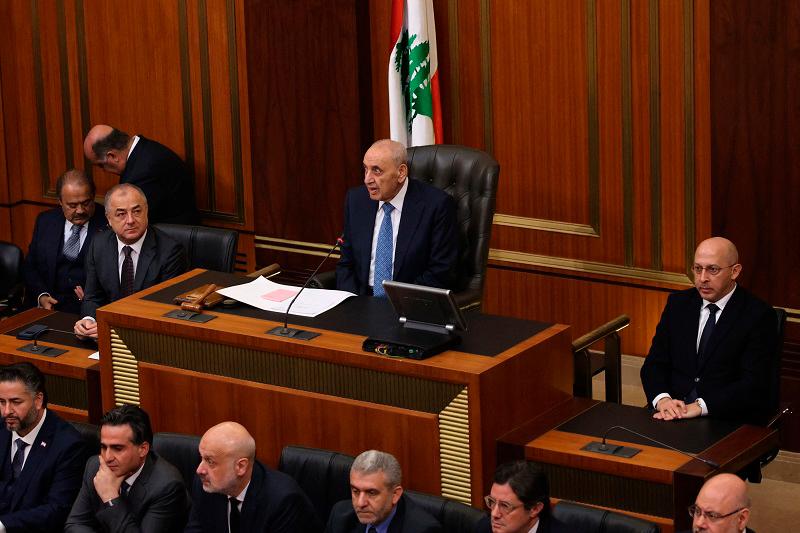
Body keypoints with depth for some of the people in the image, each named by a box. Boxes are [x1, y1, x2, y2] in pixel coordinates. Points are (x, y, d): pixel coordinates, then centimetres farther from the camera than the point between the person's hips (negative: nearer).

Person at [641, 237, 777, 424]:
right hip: (674, 412, 4)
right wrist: (662, 399, -13)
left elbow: (754, 384, -12)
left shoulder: (759, 316, -4)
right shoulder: (678, 303, 11)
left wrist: (700, 407, -23)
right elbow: (654, 364, 8)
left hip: (730, 421, -4)